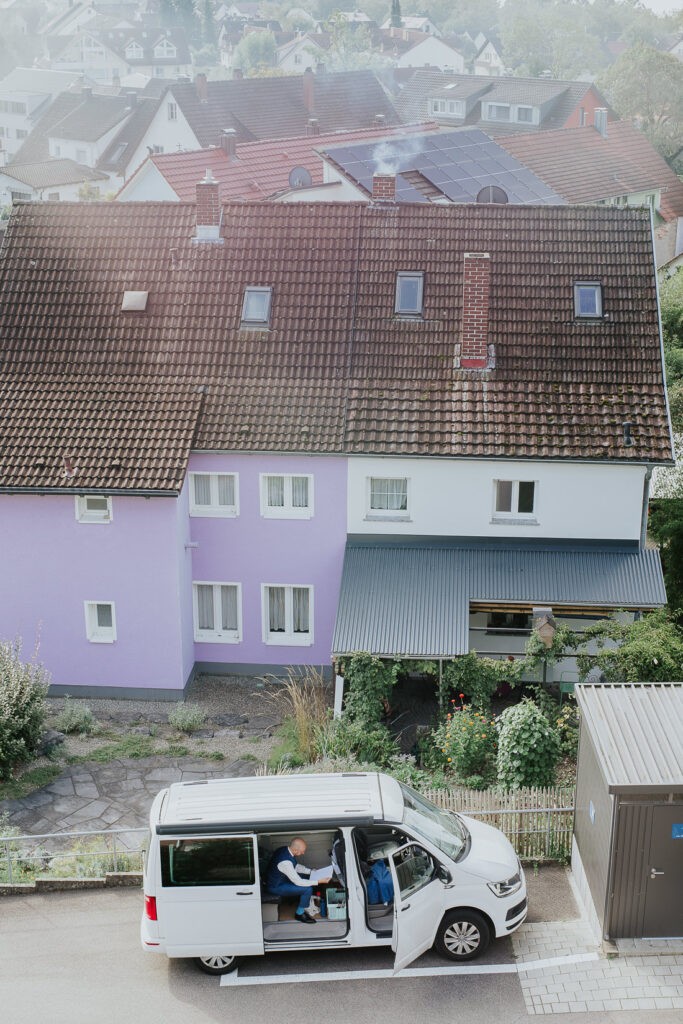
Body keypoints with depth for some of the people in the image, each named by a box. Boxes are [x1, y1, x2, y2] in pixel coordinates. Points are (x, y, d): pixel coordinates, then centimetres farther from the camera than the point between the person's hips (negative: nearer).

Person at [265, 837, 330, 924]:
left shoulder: (284, 850, -6)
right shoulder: (286, 862, -35)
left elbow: (296, 866, 11)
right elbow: (298, 882, -28)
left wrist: (312, 871, 2)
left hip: (279, 879, 9)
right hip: (275, 887, -9)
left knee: (307, 877, 11)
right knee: (308, 889, -17)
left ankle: (304, 907, 18)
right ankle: (300, 913, 5)